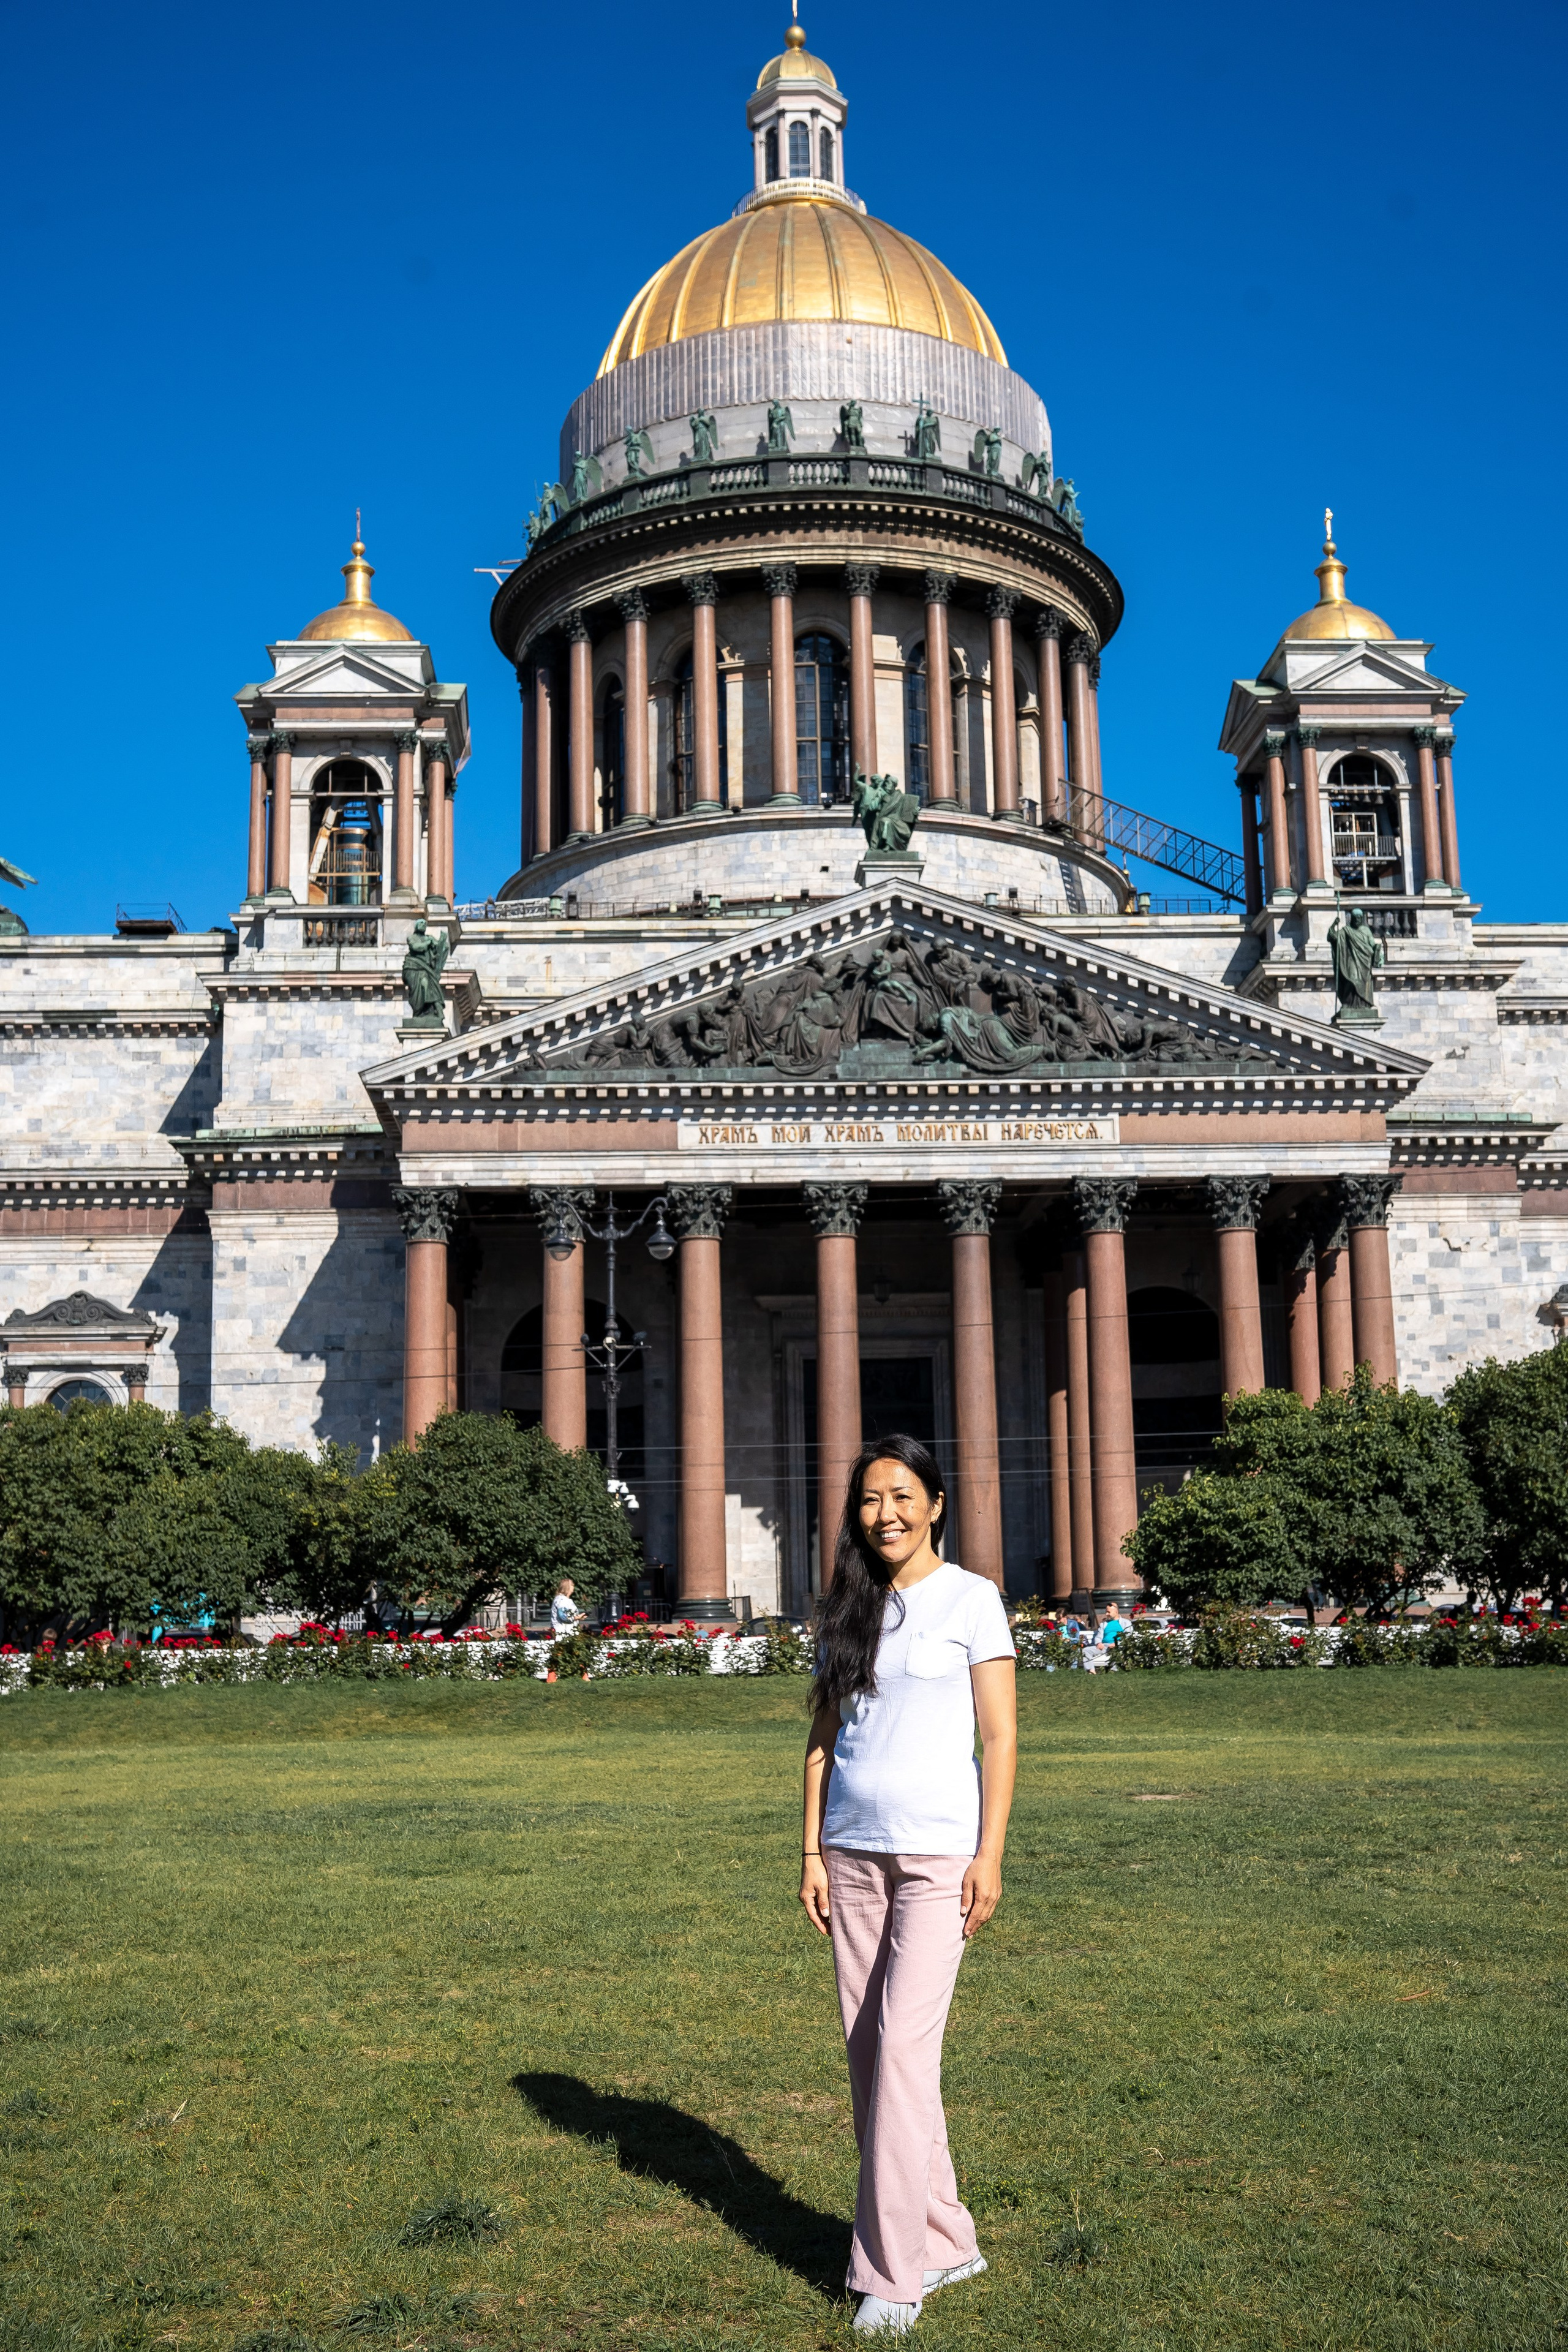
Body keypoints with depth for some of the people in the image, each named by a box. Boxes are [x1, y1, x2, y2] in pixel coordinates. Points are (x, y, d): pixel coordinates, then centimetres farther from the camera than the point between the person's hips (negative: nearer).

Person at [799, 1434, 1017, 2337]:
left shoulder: (971, 1599, -3)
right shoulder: (847, 1611, 10)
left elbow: (1001, 1737, -5)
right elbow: (825, 1737, 12)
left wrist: (989, 1855, -11)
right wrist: (812, 1851, 6)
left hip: (938, 1851, -5)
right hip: (854, 1851, 5)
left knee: (903, 2048, -10)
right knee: (870, 2053, 7)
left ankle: (893, 2275, -1)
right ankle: (946, 2241, 22)